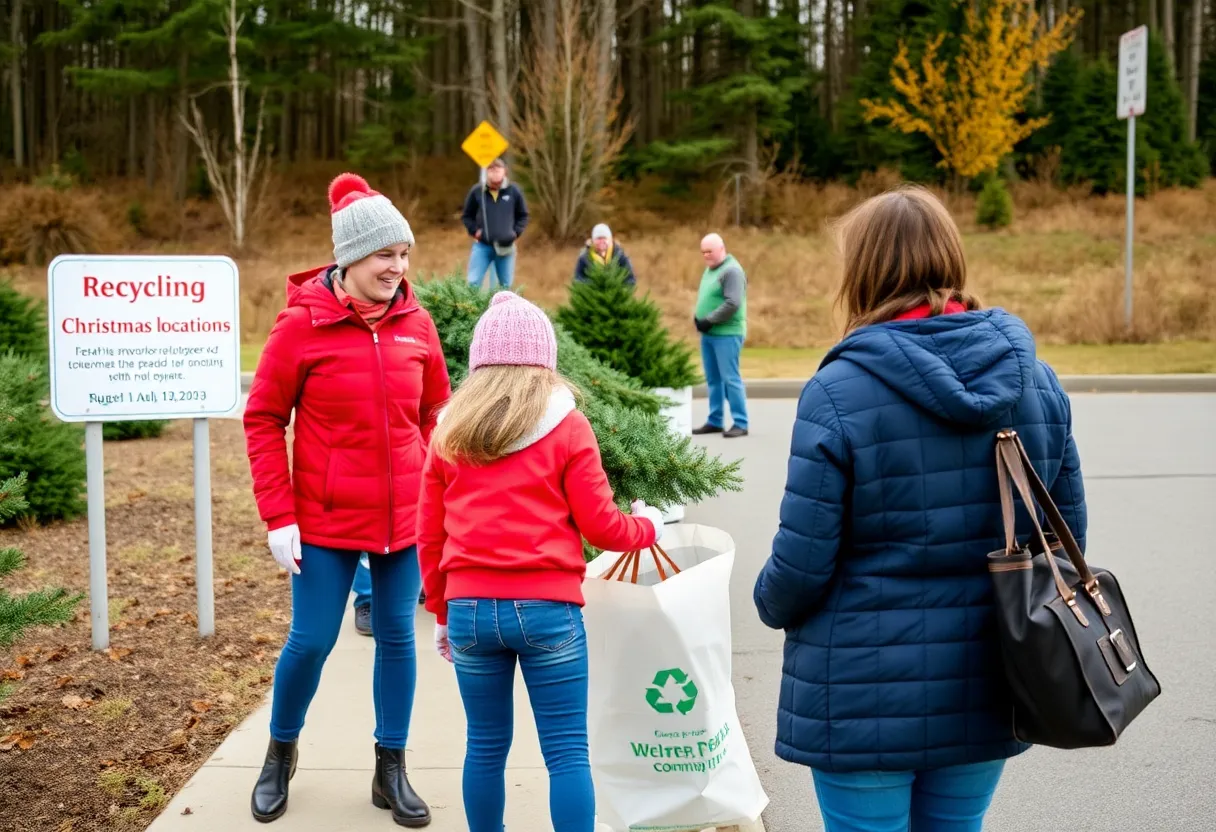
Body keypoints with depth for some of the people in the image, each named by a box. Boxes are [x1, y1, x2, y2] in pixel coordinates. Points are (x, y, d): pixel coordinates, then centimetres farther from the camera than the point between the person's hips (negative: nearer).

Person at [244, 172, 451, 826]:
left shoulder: (416, 323, 0)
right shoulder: (302, 323, -10)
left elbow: (435, 413, 11)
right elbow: (263, 418, -6)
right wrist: (278, 516, -9)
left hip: (405, 519, 3)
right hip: (325, 522, -3)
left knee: (397, 636, 10)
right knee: (311, 640, 4)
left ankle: (391, 770, 25)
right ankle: (280, 755, 31)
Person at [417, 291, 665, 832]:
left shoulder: (450, 432, 8)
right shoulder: (566, 426, -2)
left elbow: (429, 536, 10)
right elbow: (599, 525, -3)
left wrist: (442, 612, 21)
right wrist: (646, 527, 18)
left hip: (470, 608, 3)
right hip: (546, 607, -3)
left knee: (486, 746, 14)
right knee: (567, 752, 2)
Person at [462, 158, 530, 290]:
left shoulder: (514, 192, -1)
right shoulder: (477, 191, -3)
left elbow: (523, 215, 11)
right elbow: (467, 215, 9)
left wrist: (516, 232, -2)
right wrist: (474, 230, -5)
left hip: (506, 247, 1)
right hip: (482, 246, -1)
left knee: (506, 286, 8)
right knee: (473, 282, -6)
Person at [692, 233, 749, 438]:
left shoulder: (732, 270, -12)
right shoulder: (710, 270, 16)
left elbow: (733, 304, -21)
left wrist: (709, 321, -17)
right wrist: (698, 317, 5)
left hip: (727, 334, -9)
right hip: (708, 334, 9)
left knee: (730, 378, -7)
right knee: (713, 379, 12)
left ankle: (740, 423, -3)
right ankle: (715, 421, 19)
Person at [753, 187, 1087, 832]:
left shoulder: (839, 391, -18)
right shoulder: (1034, 377, -2)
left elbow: (802, 564, -16)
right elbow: (1067, 531, 5)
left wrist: (772, 604, 6)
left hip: (867, 697, -5)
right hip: (985, 695, 5)